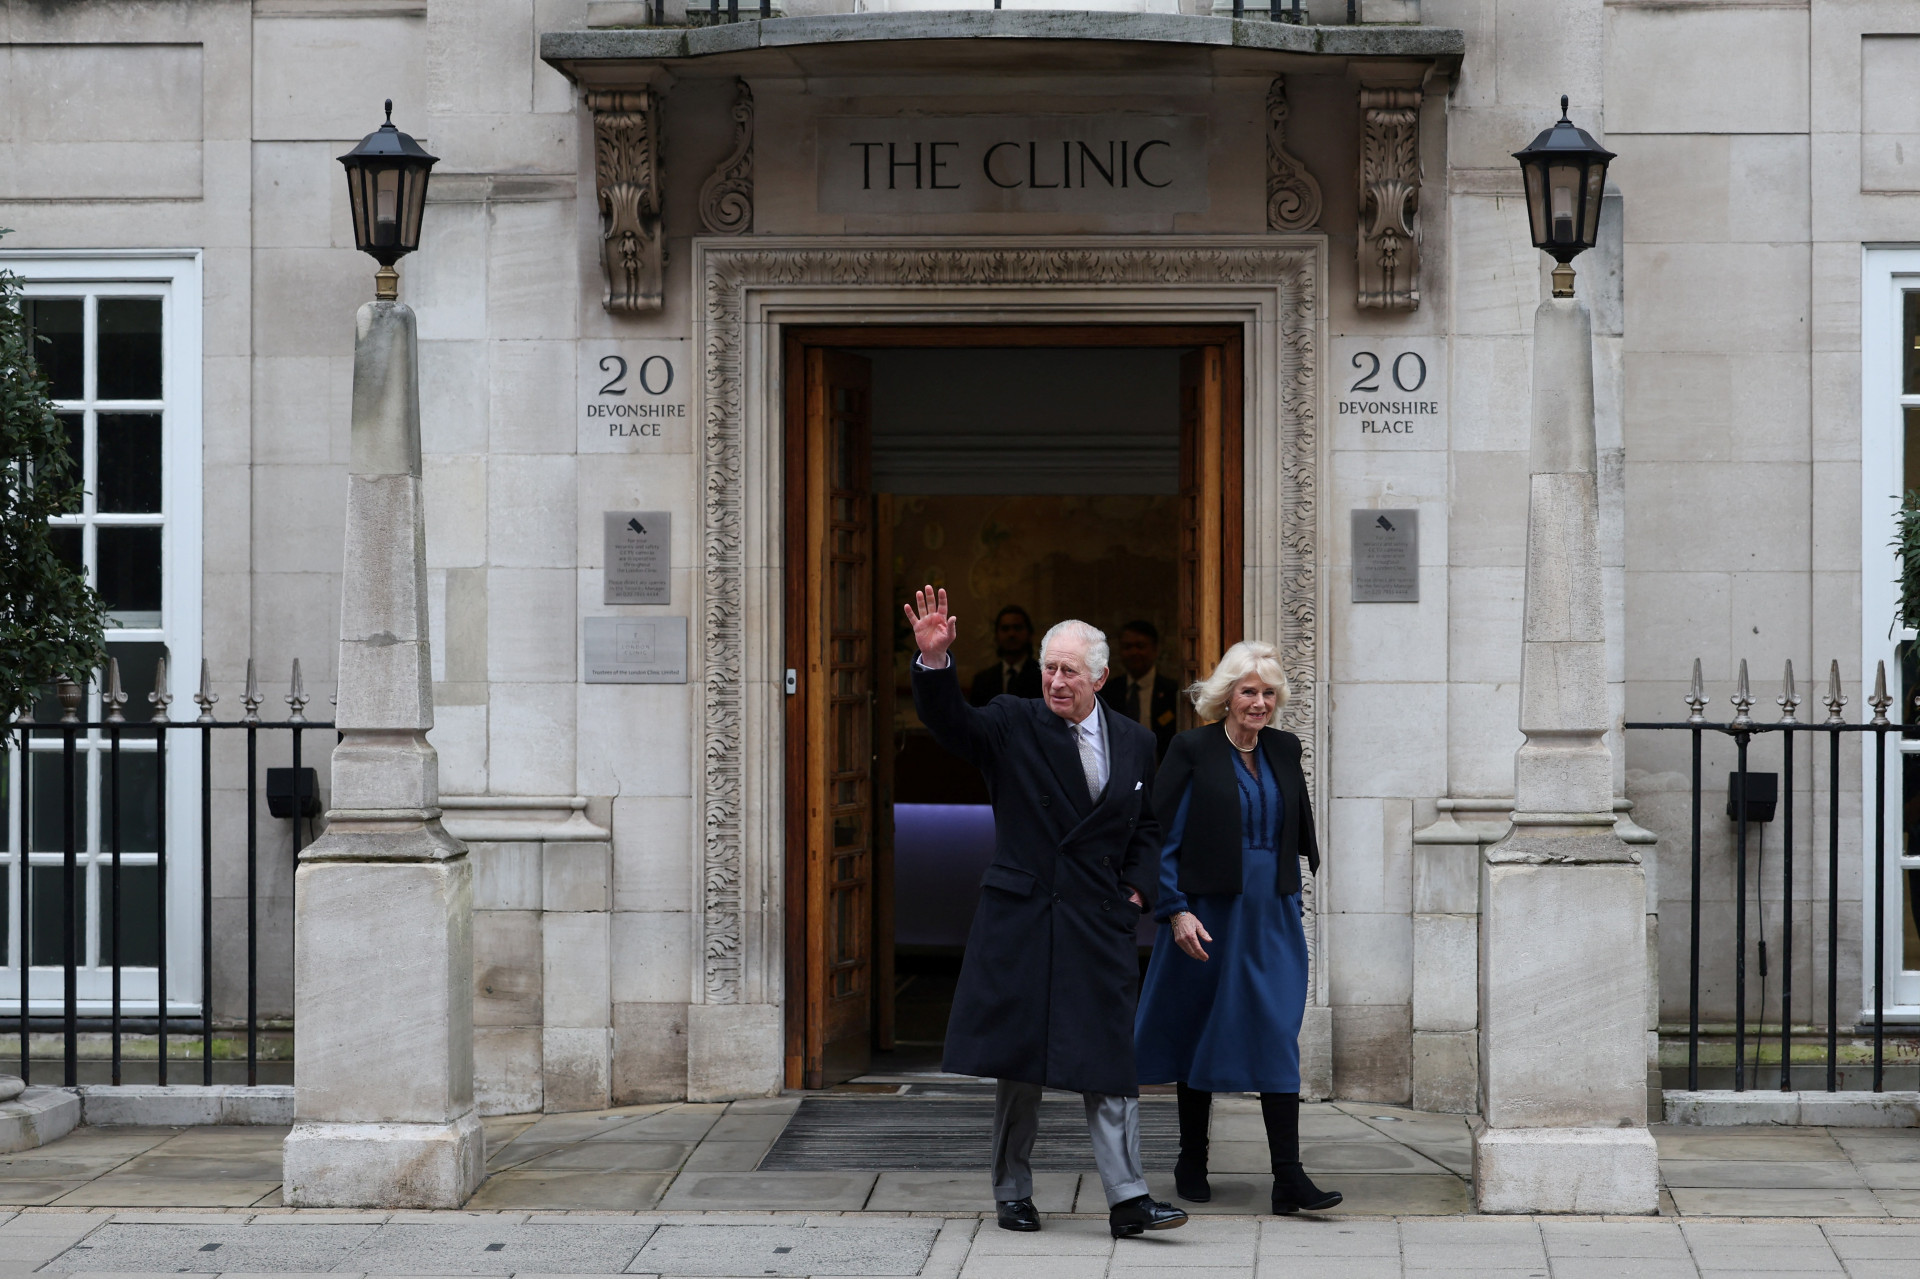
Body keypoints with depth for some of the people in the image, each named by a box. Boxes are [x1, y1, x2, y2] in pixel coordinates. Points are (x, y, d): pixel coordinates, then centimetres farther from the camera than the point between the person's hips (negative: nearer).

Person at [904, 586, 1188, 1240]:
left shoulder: (1135, 743, 10)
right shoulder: (1012, 726, 0)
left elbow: (1145, 830, 20)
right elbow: (949, 720, -17)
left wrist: (1135, 891, 5)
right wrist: (934, 661, -35)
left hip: (1100, 927, 2)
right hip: (1020, 920, -2)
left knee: (1110, 1062, -3)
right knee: (1018, 1064, 5)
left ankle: (1127, 1199, -4)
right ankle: (1013, 1193, 17)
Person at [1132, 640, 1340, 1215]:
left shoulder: (1285, 750, 8)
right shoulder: (1192, 750, -6)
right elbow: (1161, 838, -7)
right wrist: (1176, 910, -14)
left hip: (1272, 919, 3)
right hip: (1207, 918, -3)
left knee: (1279, 1037, -5)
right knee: (1200, 1034, 8)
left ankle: (1288, 1178, -8)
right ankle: (1191, 1166, 23)